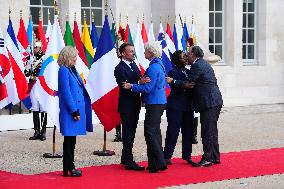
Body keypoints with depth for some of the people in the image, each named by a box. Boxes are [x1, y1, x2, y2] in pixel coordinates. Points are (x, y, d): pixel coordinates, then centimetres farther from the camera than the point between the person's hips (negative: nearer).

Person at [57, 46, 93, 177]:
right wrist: (74, 111, -17)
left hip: (76, 108, 9)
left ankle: (69, 167, 18)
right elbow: (66, 93, -16)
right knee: (69, 140, -3)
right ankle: (69, 168, 2)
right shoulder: (64, 70, -12)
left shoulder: (72, 70, 15)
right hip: (70, 111, -9)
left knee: (71, 141, 12)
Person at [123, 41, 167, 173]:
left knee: (150, 132, -8)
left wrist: (131, 86, -9)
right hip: (159, 102, 10)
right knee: (155, 132, 14)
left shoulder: (154, 67, -16)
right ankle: (158, 162, 19)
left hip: (154, 104, -10)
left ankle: (158, 163, -7)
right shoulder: (159, 65, 14)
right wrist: (134, 85, 15)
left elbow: (147, 88, -19)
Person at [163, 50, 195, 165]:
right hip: (176, 106, -7)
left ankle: (187, 155, 16)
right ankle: (167, 156, 3)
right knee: (173, 131, -5)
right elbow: (176, 88, -18)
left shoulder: (188, 72, 14)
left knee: (188, 131, 8)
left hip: (187, 106, 7)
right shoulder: (173, 72, -7)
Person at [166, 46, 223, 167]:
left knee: (207, 131, -7)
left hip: (209, 102, -10)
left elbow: (189, 83, -12)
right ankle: (215, 157, 20)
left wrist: (173, 81, -5)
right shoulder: (204, 64, 19)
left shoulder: (197, 66, -12)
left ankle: (207, 159, -4)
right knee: (212, 131, 15)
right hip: (215, 101, 10)